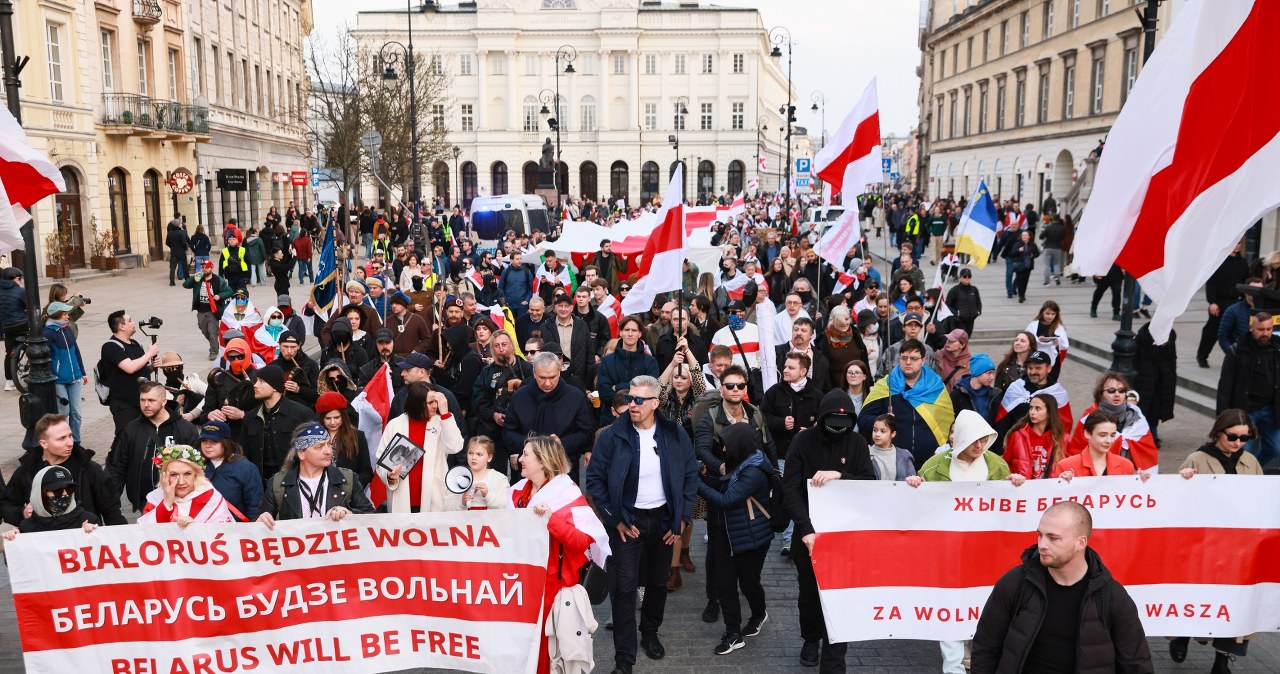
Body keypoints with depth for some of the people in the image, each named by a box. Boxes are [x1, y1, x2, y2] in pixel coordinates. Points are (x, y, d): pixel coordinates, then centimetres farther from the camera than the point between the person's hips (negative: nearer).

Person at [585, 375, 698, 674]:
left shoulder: (675, 435, -5)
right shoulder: (613, 435, -11)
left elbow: (690, 476, 3)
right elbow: (594, 478, -6)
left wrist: (683, 518, -2)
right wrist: (614, 519, -9)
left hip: (664, 520, 3)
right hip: (627, 521, -2)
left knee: (658, 582, 17)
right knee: (624, 588, -3)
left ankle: (650, 633, 41)